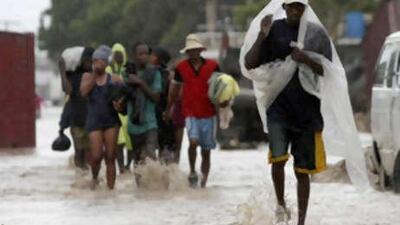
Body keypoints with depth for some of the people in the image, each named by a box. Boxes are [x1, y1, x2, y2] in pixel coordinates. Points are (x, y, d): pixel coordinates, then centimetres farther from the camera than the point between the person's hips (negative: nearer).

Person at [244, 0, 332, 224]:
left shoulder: (316, 33, 1)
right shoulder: (274, 30, 2)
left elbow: (328, 71, -3)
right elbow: (249, 64, -1)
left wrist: (306, 59, -21)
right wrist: (262, 36, -15)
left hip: (308, 109, 1)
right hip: (278, 105, -1)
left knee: (303, 170, 5)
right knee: (278, 157, -21)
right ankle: (281, 203, 3)